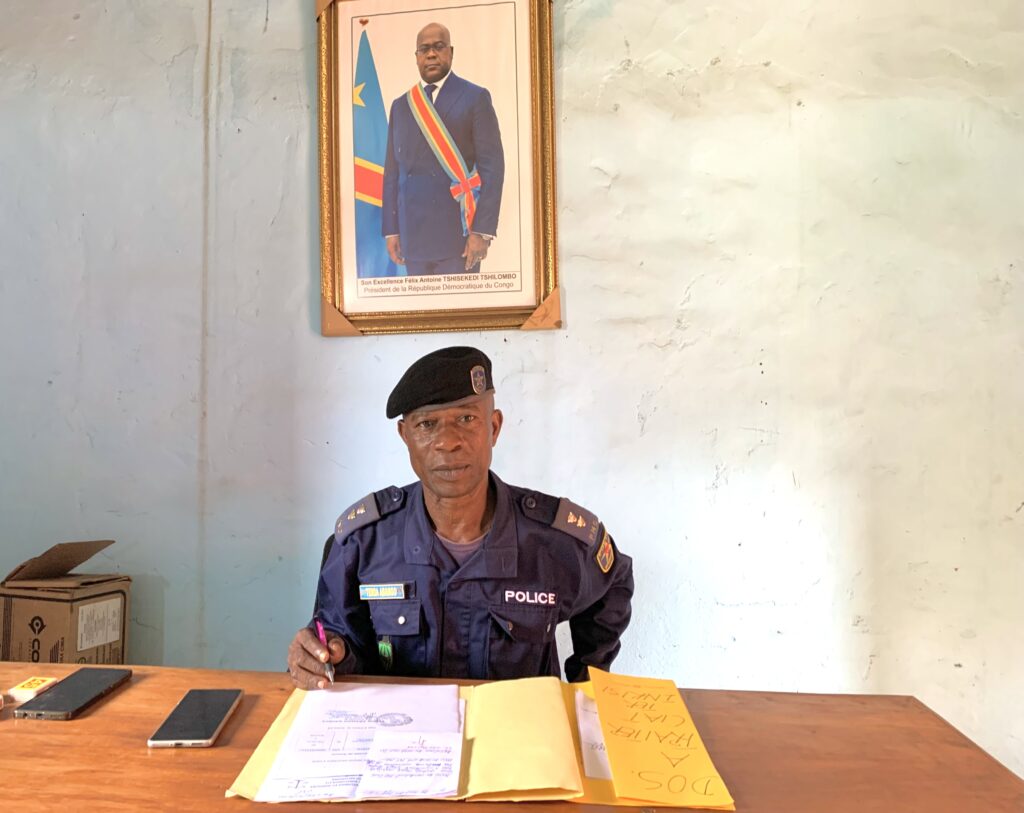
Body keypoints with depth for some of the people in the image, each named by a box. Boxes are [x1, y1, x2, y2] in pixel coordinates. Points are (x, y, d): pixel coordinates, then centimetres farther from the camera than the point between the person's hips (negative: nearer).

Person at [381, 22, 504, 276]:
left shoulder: (475, 98, 2)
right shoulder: (400, 105, 16)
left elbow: (492, 166, -5)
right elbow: (392, 171, 13)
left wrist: (482, 230, -14)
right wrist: (391, 229, 7)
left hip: (457, 233, -4)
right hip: (413, 235, 4)